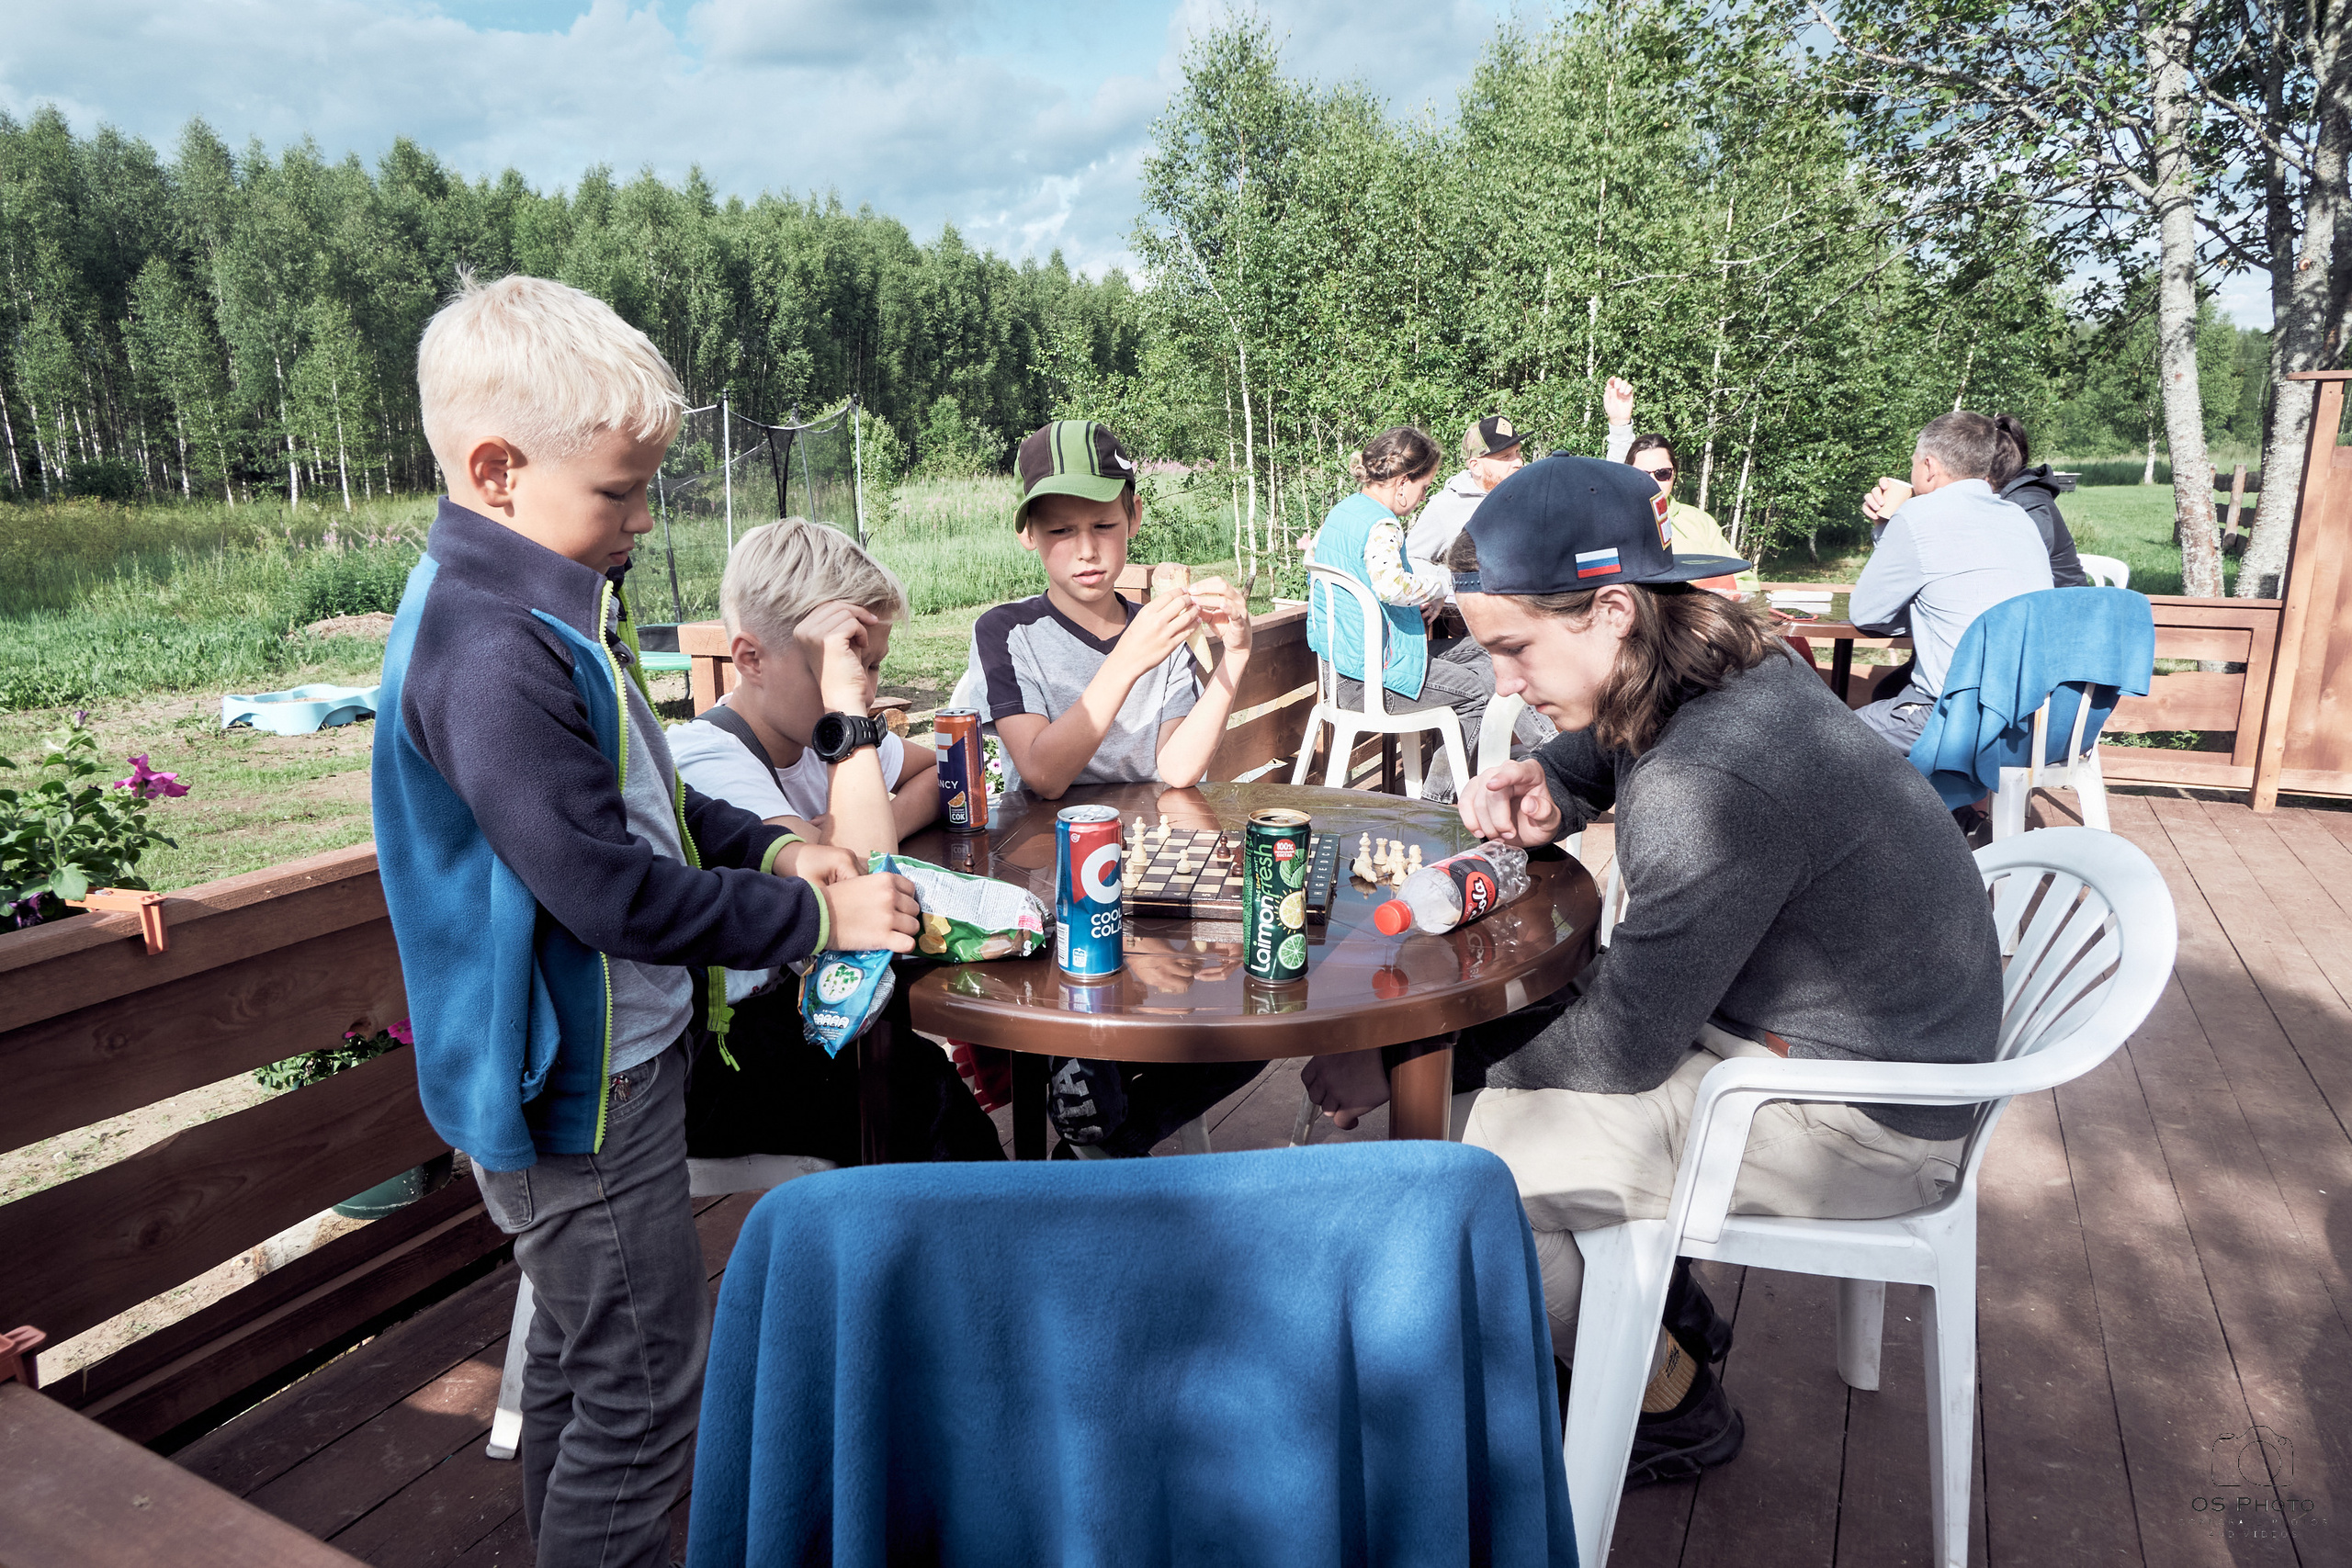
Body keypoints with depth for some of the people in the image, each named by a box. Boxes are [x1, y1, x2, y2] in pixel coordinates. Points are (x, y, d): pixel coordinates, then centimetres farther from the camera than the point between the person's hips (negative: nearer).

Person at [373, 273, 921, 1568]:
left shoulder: (542, 606, 6)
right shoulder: (492, 653, -27)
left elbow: (633, 800, 16)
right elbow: (610, 887, -27)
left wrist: (769, 849, 4)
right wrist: (813, 917, -18)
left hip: (600, 1071, 10)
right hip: (580, 1097, -10)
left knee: (581, 1358, 25)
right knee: (644, 1390, 4)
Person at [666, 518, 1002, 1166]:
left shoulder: (817, 728, 0)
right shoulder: (705, 763, -25)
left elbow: (940, 772, 14)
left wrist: (873, 829, -8)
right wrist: (846, 707, -33)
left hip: (791, 995, 8)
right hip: (709, 1062, -7)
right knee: (934, 1093, -23)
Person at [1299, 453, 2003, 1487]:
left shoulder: (1709, 784, -32)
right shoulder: (1732, 668, -4)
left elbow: (1622, 1048, -25)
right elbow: (1604, 750, 19)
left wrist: (1399, 1068, -15)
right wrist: (1543, 786, -5)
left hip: (1855, 1127, -9)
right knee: (1483, 1035, 9)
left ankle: (1667, 1403, 12)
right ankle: (1662, 1304, 23)